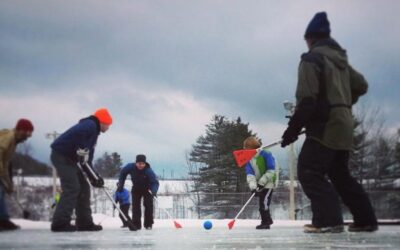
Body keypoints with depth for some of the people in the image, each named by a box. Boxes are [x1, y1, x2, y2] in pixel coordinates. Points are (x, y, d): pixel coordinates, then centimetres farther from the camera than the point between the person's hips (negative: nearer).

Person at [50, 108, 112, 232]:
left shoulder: (93, 130, 18)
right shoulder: (90, 126, -13)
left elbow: (86, 159, 17)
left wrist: (94, 177, 8)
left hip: (68, 157, 11)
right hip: (61, 155, -11)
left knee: (83, 187, 10)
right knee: (72, 188, -16)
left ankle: (84, 222, 13)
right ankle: (60, 223, -17)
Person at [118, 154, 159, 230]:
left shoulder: (148, 171, -35)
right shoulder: (131, 167, -26)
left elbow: (155, 182, -39)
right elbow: (123, 173, -5)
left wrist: (154, 191, -58)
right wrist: (121, 184, -5)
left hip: (147, 189, -3)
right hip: (136, 188, 3)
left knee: (148, 205, -10)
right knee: (135, 205, -4)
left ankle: (148, 224, 1)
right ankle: (136, 224, 2)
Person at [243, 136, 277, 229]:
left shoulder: (266, 154, -16)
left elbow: (271, 170, -17)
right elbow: (250, 174, -9)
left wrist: (262, 182, -20)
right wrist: (253, 186, -25)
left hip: (268, 183, -7)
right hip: (259, 184, 7)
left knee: (264, 202, -16)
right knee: (261, 203, 11)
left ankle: (266, 222, -13)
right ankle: (267, 221, 24)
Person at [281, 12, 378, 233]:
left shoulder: (311, 59, -10)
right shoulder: (341, 60, 17)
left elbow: (307, 99, -17)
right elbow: (361, 86, 25)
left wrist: (293, 128, -13)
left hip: (325, 126, -9)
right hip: (343, 126, 9)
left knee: (309, 172, -9)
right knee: (340, 175, 17)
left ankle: (328, 219, -20)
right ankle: (366, 219, 17)